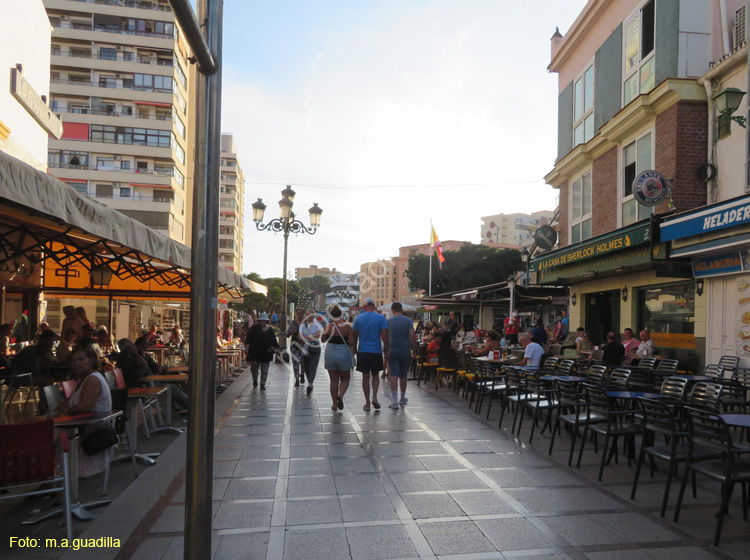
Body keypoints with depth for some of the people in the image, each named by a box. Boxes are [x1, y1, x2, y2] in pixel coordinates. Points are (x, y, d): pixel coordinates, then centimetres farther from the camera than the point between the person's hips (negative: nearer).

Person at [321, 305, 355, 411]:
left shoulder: (328, 327, -6)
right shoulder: (347, 327, -9)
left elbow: (323, 339, 7)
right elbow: (352, 342, -12)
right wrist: (344, 342, 7)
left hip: (330, 353, 2)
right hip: (343, 354, -2)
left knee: (334, 380, 12)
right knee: (345, 379, 14)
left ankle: (335, 404, 14)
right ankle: (340, 395, -12)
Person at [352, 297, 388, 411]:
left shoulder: (358, 318, 1)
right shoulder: (381, 318, -3)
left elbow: (355, 335, 5)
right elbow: (384, 335, -7)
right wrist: (386, 350, 2)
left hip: (362, 352, 1)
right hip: (376, 351, 0)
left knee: (365, 376, 7)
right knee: (375, 375, 16)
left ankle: (367, 403, 8)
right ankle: (374, 397, -3)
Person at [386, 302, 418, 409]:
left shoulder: (388, 321, 2)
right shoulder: (408, 320, -2)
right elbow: (412, 335, -10)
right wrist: (414, 350, -4)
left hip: (392, 351, 0)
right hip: (405, 351, 0)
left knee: (393, 376, -2)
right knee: (403, 376, 13)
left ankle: (395, 401, -12)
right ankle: (402, 398, 28)